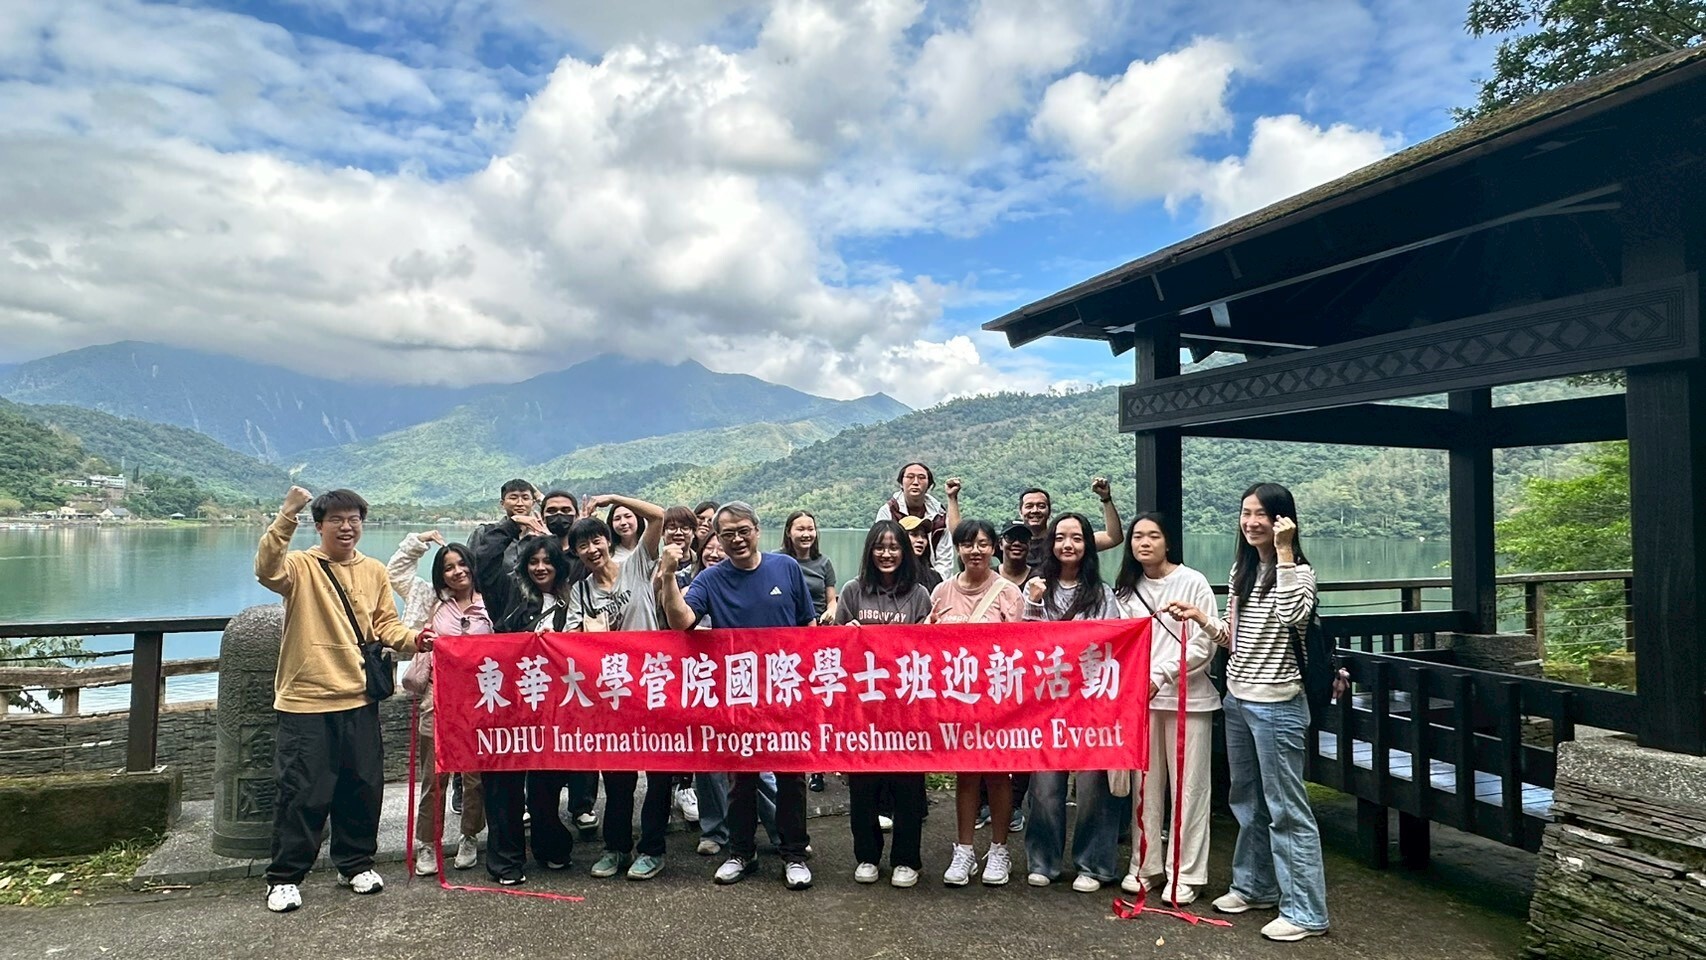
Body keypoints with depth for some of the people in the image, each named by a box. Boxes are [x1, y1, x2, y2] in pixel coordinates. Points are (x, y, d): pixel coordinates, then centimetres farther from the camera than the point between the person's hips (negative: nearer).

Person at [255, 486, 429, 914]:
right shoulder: (301, 566, -5)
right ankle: (285, 877, 19)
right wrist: (288, 514, -36)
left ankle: (356, 863, 30)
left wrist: (411, 638, -11)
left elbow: (384, 624, 9)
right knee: (301, 792, 2)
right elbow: (267, 568, -27)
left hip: (359, 700, 4)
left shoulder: (375, 571, 9)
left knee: (363, 787, 13)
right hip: (306, 701, -4)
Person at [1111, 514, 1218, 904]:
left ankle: (1186, 875, 12)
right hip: (1139, 698, 4)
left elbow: (1203, 645, -8)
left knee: (1188, 787, 2)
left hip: (1187, 698, -4)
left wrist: (1160, 676, -14)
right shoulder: (1127, 589, 10)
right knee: (1145, 784, 10)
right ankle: (1144, 865, 22)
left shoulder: (1192, 583, -5)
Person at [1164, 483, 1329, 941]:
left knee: (1286, 808, -2)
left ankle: (1305, 912, 7)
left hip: (1277, 704, -8)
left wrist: (1284, 551, -29)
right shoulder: (1241, 570, 11)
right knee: (1246, 801, 18)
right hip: (1237, 699, 8)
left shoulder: (1298, 571, -11)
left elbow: (1292, 616, -33)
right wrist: (1199, 616, 1)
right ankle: (1254, 886, 33)